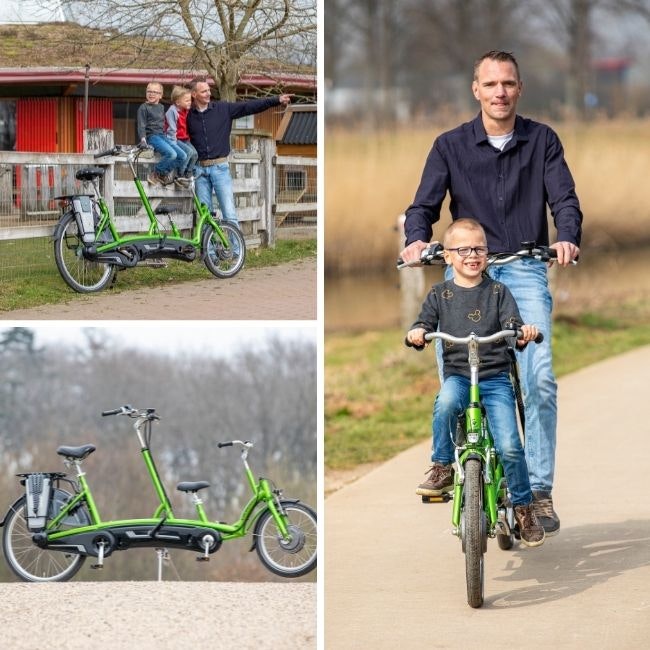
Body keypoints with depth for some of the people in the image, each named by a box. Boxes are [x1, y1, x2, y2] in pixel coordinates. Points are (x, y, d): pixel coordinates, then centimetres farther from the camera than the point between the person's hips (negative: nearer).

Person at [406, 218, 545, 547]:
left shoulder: (498, 292, 6)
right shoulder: (440, 294, 8)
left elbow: (511, 324, -3)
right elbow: (425, 322, 2)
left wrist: (524, 331, -27)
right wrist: (416, 333, -23)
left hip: (496, 378, 0)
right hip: (457, 375, 0)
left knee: (509, 447, -14)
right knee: (445, 403, -37)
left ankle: (524, 507, 6)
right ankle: (442, 468, -18)